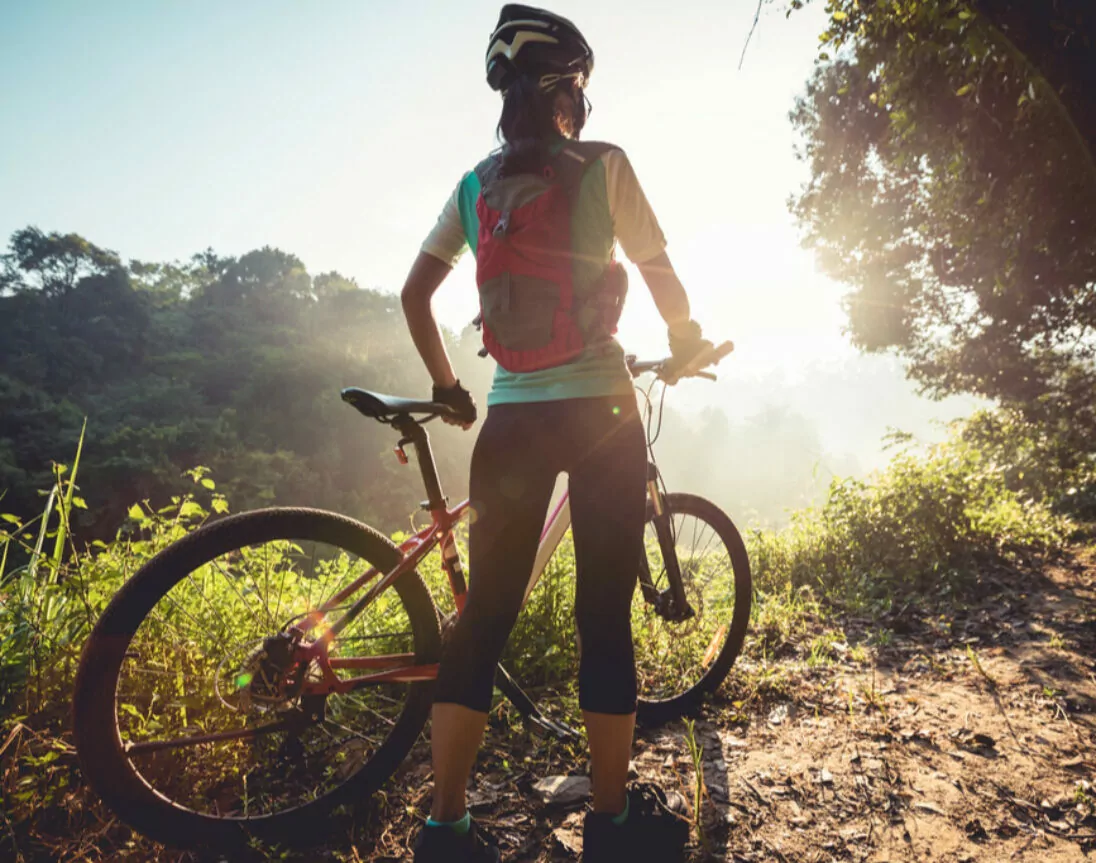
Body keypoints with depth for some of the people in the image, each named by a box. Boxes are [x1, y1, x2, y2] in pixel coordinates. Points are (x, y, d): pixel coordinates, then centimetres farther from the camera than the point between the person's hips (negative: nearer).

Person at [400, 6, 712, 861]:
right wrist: (687, 340, 22)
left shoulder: (474, 186, 12)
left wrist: (447, 386, 21)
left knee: (484, 616, 8)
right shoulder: (602, 166, 0)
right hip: (600, 411, -4)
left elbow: (415, 293, 11)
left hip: (509, 418, 4)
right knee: (606, 618, 5)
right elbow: (661, 275, 3)